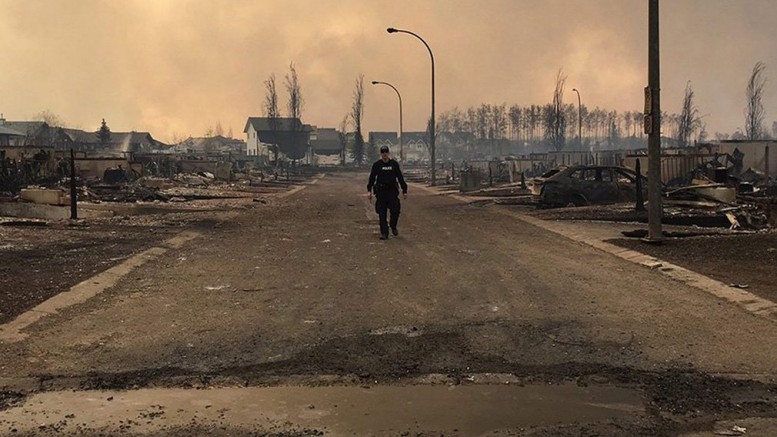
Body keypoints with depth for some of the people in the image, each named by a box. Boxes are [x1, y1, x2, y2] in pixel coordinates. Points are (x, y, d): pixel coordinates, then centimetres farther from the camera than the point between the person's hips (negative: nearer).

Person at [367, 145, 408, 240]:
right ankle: (384, 233, 5)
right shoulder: (376, 165, 3)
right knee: (382, 213, -1)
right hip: (380, 191, 0)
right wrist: (369, 190, -5)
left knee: (395, 210, -10)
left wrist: (404, 190, 6)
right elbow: (372, 178, 4)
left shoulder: (394, 164, 5)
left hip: (392, 190, 0)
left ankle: (393, 227, 17)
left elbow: (400, 178, 8)